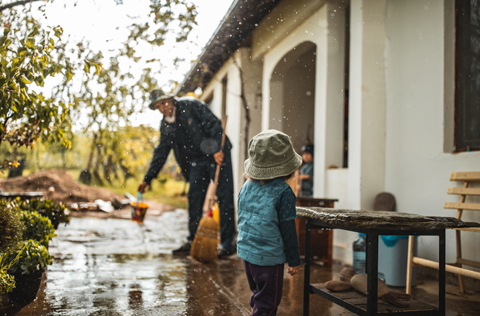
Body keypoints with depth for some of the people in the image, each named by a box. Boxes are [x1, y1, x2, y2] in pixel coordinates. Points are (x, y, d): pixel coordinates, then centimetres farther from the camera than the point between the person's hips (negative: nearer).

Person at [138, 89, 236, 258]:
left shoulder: (191, 105, -10)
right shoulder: (165, 125, 7)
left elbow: (214, 124, -16)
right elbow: (160, 153, 12)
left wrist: (218, 150, -26)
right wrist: (147, 179, 9)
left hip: (217, 155, -6)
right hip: (197, 162, 7)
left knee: (224, 197, -7)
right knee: (194, 199, 5)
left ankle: (227, 243, -2)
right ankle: (192, 241, 15)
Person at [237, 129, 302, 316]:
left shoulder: (246, 186, 3)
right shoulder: (283, 192, -16)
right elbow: (288, 230, -13)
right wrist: (294, 260, -2)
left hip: (246, 252, 7)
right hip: (269, 257, -7)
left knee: (258, 296, 23)